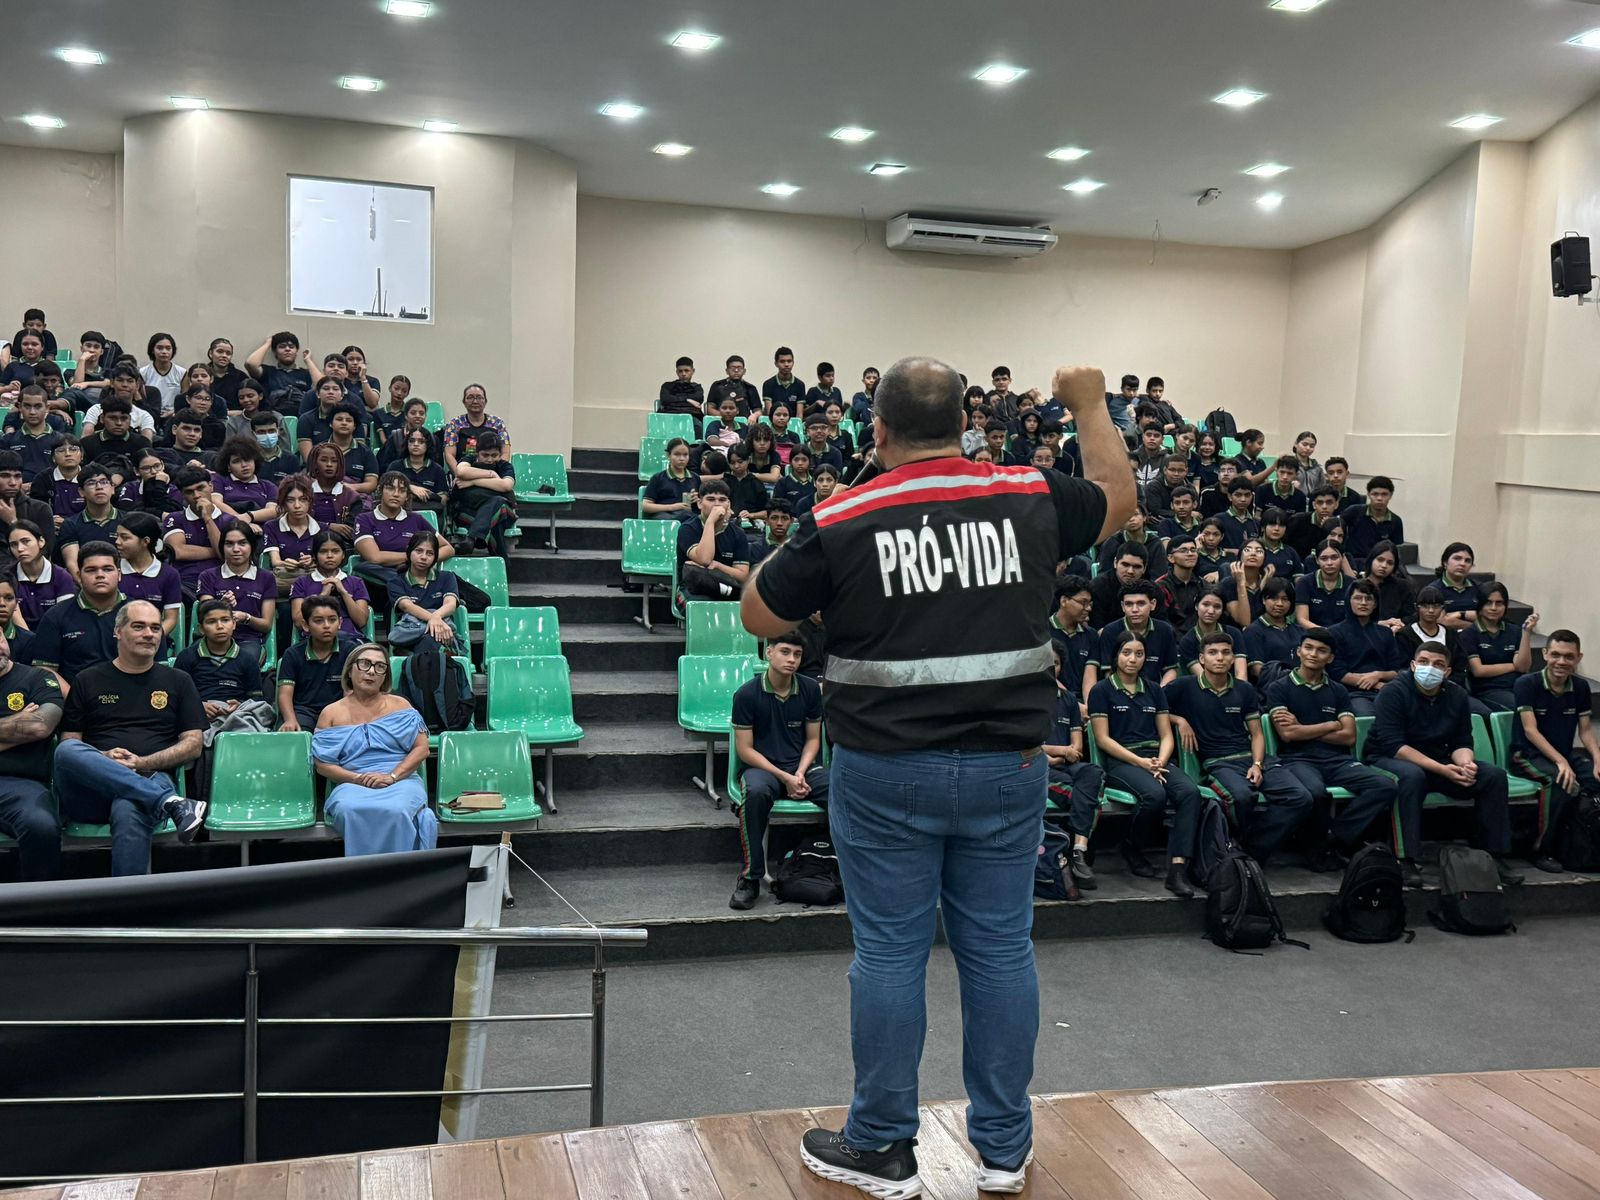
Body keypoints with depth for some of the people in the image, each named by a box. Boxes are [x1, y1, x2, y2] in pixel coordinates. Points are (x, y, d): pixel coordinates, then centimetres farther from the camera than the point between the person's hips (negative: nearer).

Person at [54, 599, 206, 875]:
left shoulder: (178, 682, 20)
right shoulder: (88, 680, 20)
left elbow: (193, 745, 11)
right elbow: (67, 742, 15)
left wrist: (141, 763, -5)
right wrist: (102, 759, -7)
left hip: (151, 780, -1)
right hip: (91, 790, 2)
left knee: (128, 812, -39)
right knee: (68, 751, -34)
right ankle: (173, 804, -40)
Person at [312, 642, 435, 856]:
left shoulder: (399, 705, 16)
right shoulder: (331, 714, 15)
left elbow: (421, 748, 6)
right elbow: (322, 765, 8)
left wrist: (392, 776, -9)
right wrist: (358, 778, -8)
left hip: (401, 781, 0)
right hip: (352, 784, 0)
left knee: (396, 810, -37)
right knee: (351, 811, -37)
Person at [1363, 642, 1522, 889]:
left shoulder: (1457, 696, 2)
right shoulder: (1394, 691, -16)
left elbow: (1461, 743, 3)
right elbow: (1393, 746, -23)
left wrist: (1465, 764, -23)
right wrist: (1441, 770, -30)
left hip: (1438, 763, 6)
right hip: (1387, 760, -6)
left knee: (1494, 774, -12)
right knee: (1412, 775, -39)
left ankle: (1495, 856, -5)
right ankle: (1406, 861, -36)